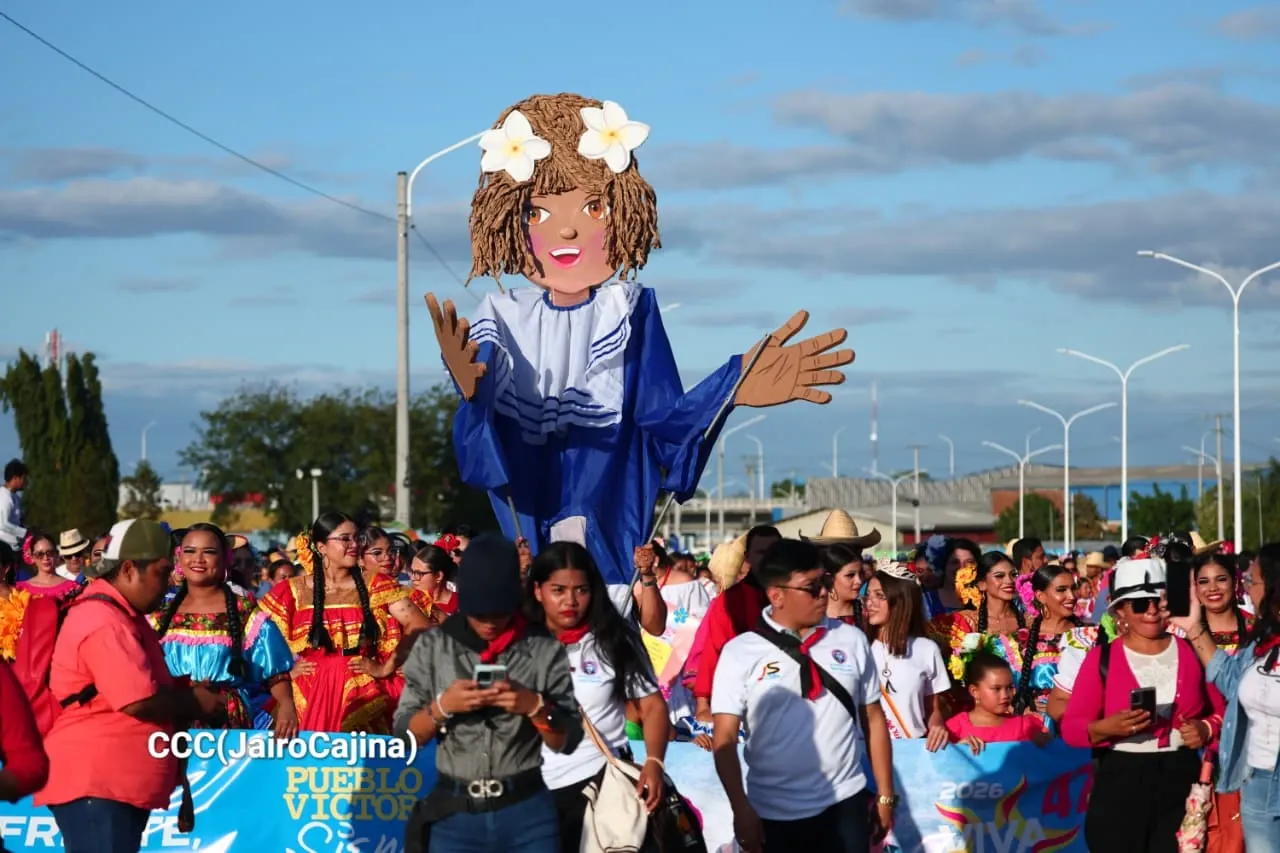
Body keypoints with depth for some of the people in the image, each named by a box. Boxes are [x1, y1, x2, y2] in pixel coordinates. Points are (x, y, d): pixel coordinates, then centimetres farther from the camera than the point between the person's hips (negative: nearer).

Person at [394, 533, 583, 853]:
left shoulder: (545, 650, 0)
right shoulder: (433, 646, 2)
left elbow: (568, 741, 2)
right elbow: (404, 733, 3)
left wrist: (535, 707, -16)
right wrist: (443, 706, -15)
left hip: (527, 814, -1)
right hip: (454, 815, 1)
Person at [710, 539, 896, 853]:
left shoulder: (852, 640, 4)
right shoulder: (740, 653, -4)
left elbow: (873, 719, 9)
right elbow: (724, 739, -6)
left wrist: (885, 795, 8)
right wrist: (742, 810, -13)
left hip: (845, 805, 2)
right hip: (775, 814, -1)